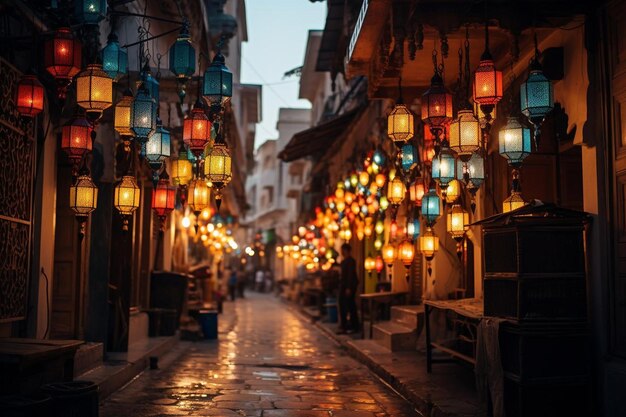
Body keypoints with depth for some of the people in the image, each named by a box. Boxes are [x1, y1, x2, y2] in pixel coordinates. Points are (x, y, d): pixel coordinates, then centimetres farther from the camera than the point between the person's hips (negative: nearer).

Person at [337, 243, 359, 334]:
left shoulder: (351, 261, -13)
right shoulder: (344, 261, 15)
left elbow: (351, 275, -18)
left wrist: (349, 288, -22)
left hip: (350, 286, -9)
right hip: (343, 286, 9)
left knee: (351, 306, -4)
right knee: (342, 306, 9)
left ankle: (354, 326, 3)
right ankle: (343, 326, 14)